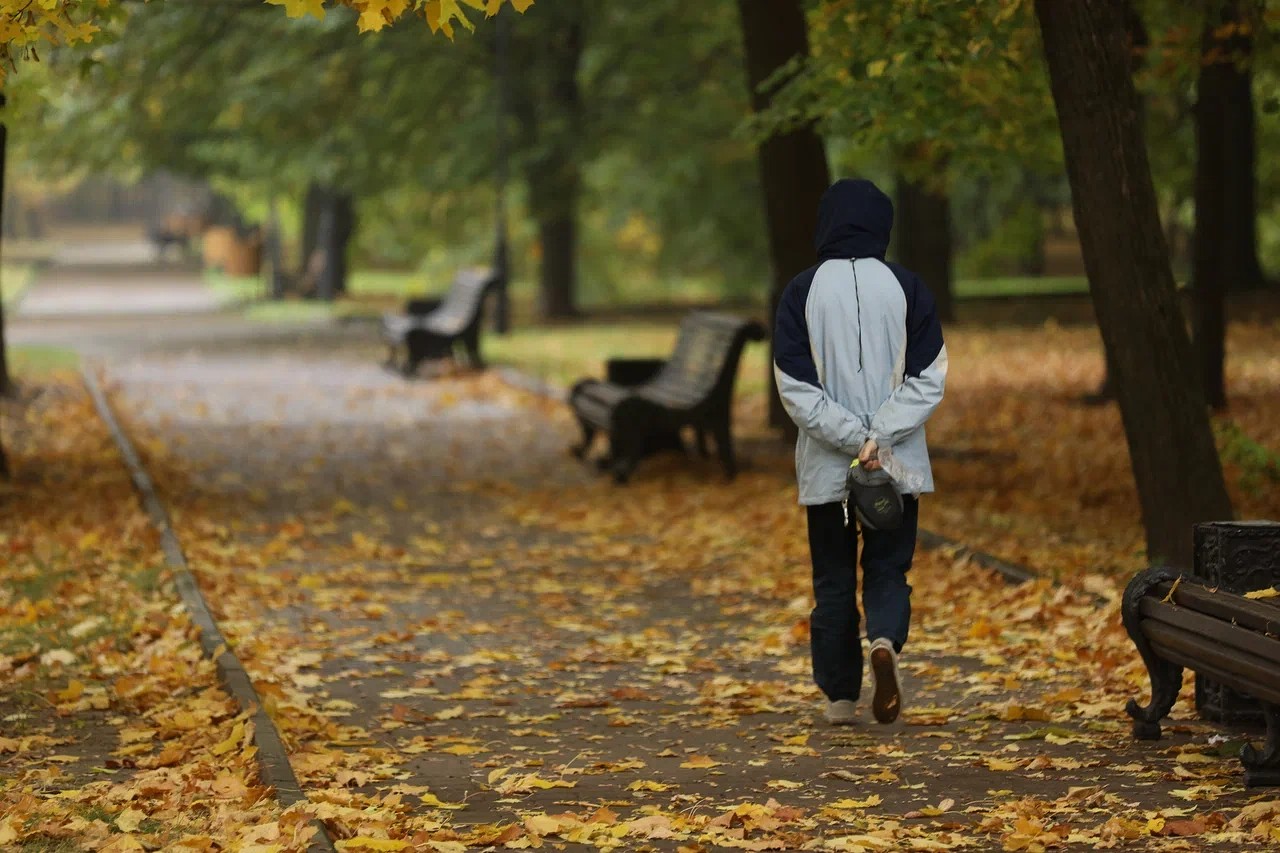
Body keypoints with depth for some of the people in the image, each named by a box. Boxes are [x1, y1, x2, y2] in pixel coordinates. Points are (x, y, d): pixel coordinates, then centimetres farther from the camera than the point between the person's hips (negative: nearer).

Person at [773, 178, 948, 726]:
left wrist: (853, 439, -9)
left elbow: (795, 388, -8)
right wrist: (879, 437, -11)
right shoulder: (907, 287, -1)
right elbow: (929, 380, -6)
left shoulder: (801, 292, -3)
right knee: (888, 569, 9)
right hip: (899, 466, 0)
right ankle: (885, 640, -20)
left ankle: (840, 699, 10)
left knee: (833, 580, 10)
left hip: (826, 469, 0)